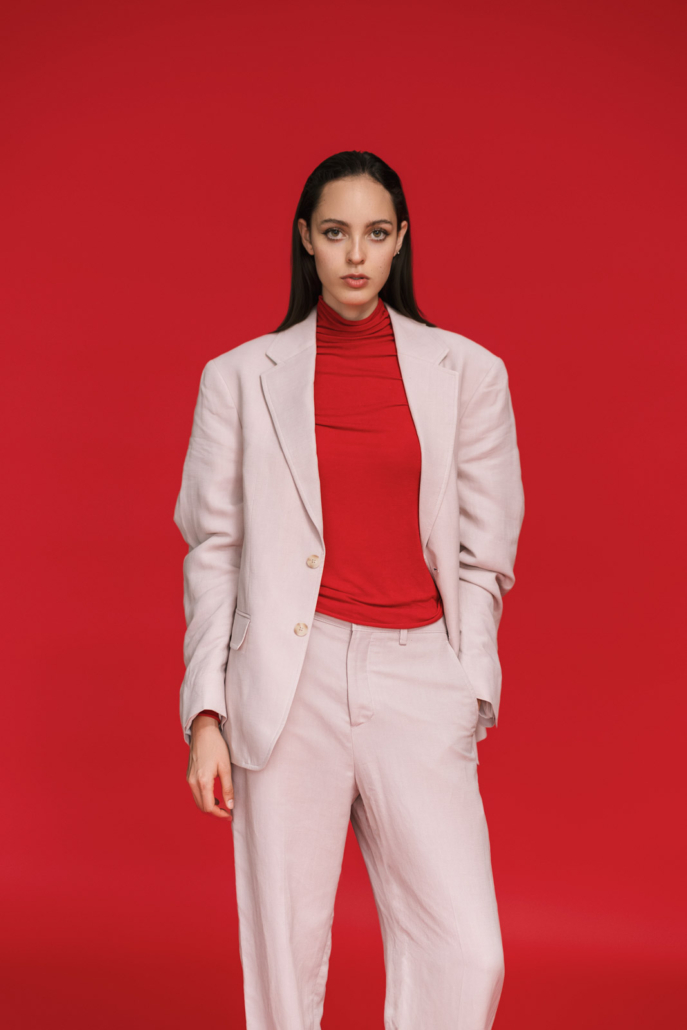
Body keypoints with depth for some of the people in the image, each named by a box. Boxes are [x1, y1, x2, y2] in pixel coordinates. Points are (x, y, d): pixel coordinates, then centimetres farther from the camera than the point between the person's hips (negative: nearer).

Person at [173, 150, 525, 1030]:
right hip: (289, 682, 0)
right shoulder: (240, 377, 6)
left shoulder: (467, 372, 7)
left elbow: (485, 554, 9)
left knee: (467, 957, -7)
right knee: (285, 953, 4)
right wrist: (206, 713, 1)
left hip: (418, 680, 1)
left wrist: (469, 696, 5)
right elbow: (212, 553, 7)